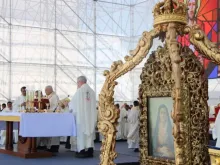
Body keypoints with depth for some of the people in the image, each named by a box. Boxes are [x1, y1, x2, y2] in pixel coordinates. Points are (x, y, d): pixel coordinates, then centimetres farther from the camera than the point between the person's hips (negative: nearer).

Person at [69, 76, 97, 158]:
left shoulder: (79, 90, -9)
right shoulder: (92, 91, 7)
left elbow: (73, 103, -3)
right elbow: (94, 105, 12)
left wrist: (69, 106, 21)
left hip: (81, 116, -5)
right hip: (91, 116, 6)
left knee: (81, 132, 0)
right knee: (89, 132, 9)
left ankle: (82, 151, -1)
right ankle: (90, 151, 8)